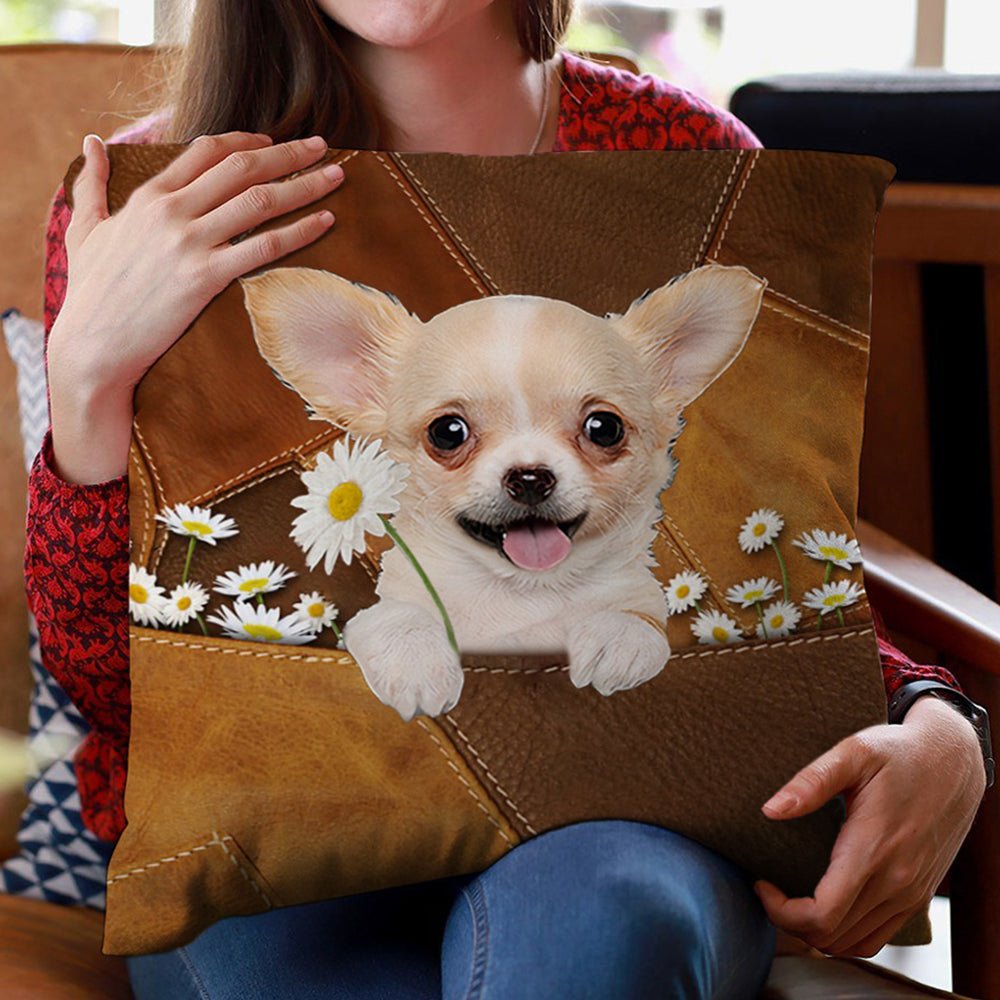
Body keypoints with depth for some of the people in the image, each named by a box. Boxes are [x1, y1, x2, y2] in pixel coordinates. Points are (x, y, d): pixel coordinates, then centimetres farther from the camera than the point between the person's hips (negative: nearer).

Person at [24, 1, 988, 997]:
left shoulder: (683, 158, 2)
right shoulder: (146, 200, -1)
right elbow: (111, 685, -4)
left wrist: (939, 734, -12)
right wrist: (88, 369, -19)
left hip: (611, 813, 0)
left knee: (600, 912, -36)